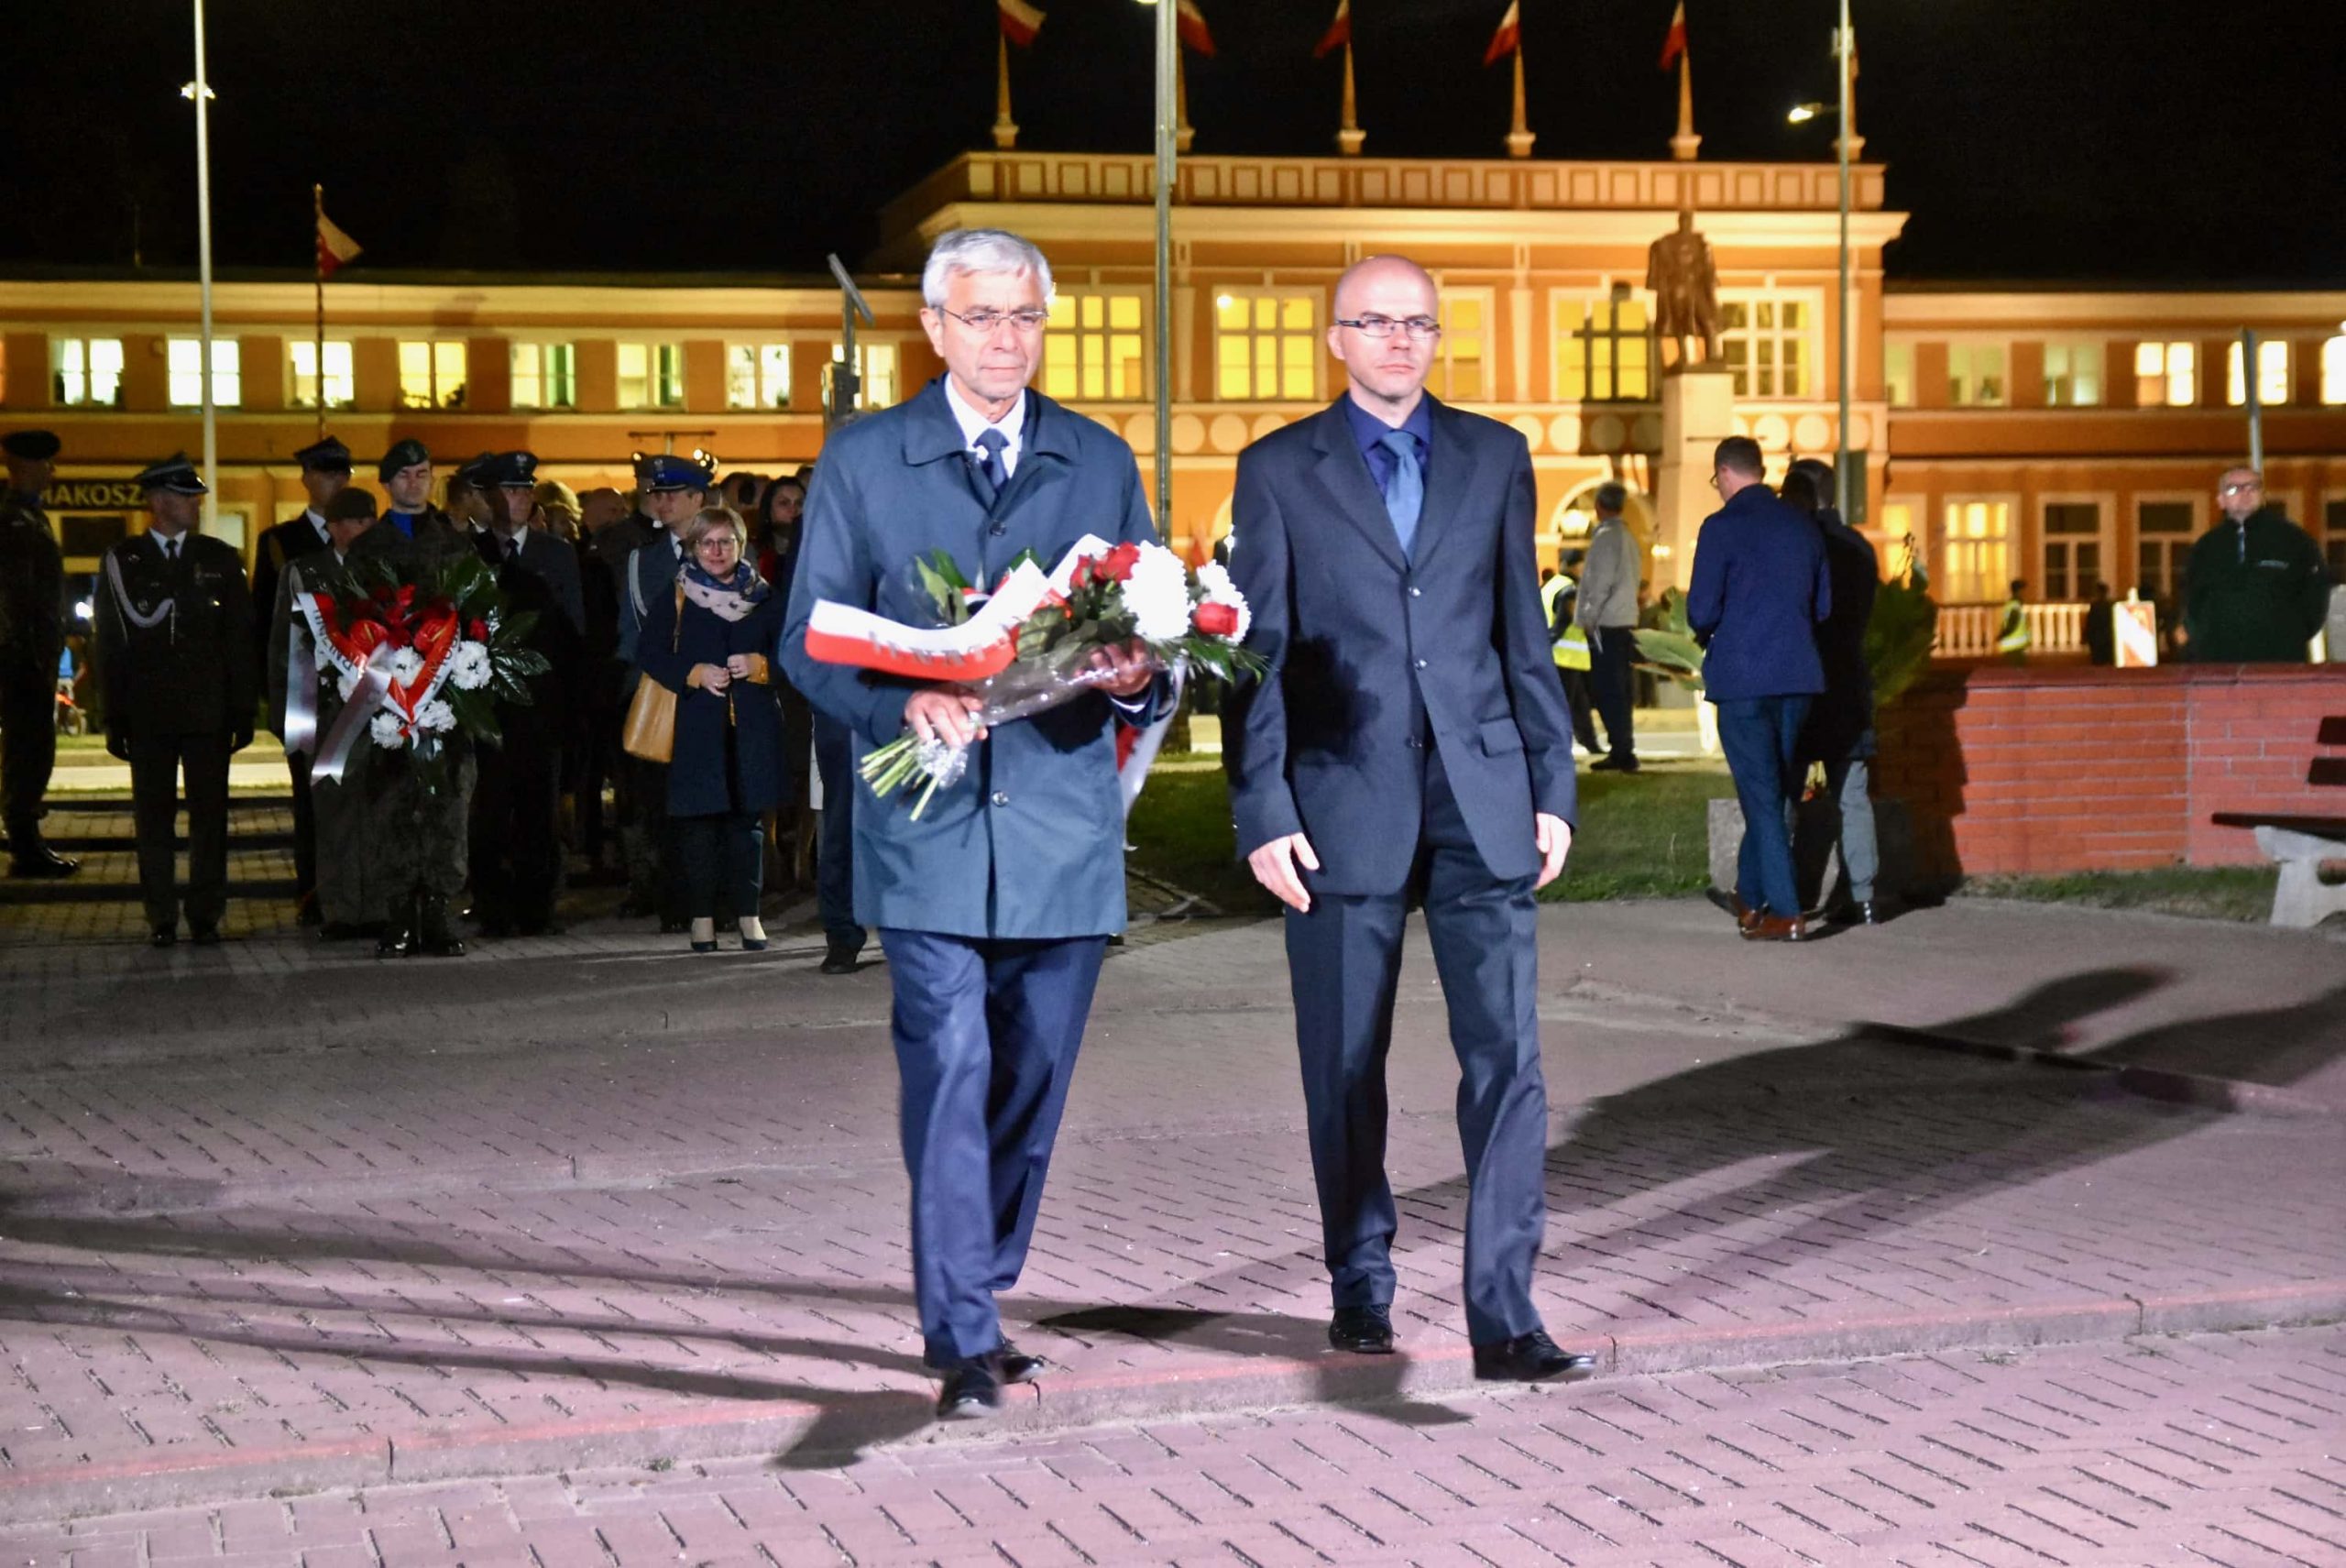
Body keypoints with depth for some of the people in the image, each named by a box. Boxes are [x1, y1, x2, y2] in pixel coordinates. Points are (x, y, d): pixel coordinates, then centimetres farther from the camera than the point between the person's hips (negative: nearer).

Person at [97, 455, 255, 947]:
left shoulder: (220, 559, 8)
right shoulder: (121, 560, 5)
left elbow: (240, 638, 8)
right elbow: (112, 642, 4)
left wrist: (243, 710, 1)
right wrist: (115, 717, -1)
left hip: (209, 710, 1)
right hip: (147, 713, -1)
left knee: (210, 814, 0)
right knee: (153, 816, 2)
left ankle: (206, 915, 7)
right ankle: (161, 917, 8)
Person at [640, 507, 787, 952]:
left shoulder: (764, 599, 11)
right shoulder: (673, 599, 6)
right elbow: (651, 655, 2)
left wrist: (761, 665, -9)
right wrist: (694, 674, -13)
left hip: (752, 725, 2)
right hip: (695, 725, -2)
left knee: (748, 816, 2)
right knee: (698, 819, -2)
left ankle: (747, 912, 8)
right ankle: (701, 915, 5)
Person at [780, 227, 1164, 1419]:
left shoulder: (1102, 462, 13)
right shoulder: (863, 461, 5)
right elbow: (810, 641, 1)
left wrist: (1137, 678, -10)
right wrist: (903, 705, -18)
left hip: (1065, 819, 3)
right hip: (926, 825, -3)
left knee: (1033, 1083, 9)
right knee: (950, 1073, -11)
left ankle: (976, 1301, 26)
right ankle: (964, 1340, -6)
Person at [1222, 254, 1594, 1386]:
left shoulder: (1494, 457, 11)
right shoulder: (1280, 471, 4)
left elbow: (1524, 631, 12)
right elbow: (1255, 654, 1)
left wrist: (1552, 783, 7)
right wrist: (1262, 814, -6)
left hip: (1481, 796, 2)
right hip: (1346, 804, -1)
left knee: (1507, 1057, -6)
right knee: (1346, 1068, 8)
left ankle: (1503, 1318, -5)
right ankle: (1360, 1287, 24)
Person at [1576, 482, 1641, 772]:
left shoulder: (1605, 536, -12)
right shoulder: (1627, 536, 15)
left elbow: (1602, 581, -18)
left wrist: (1590, 617, -12)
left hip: (1606, 623, -9)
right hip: (1624, 621, 9)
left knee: (1608, 689, -8)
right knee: (1618, 690, 12)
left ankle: (1622, 752, -10)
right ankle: (1622, 750, 15)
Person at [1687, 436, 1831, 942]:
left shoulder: (1722, 527, -10)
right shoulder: (1802, 527, 8)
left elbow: (1702, 611, -12)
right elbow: (1823, 605, 12)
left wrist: (1705, 635, 10)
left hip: (1742, 677, -5)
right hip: (1797, 674, 5)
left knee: (1761, 793, -2)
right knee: (1773, 791, 15)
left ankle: (1785, 913, -6)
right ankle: (1750, 896, 25)